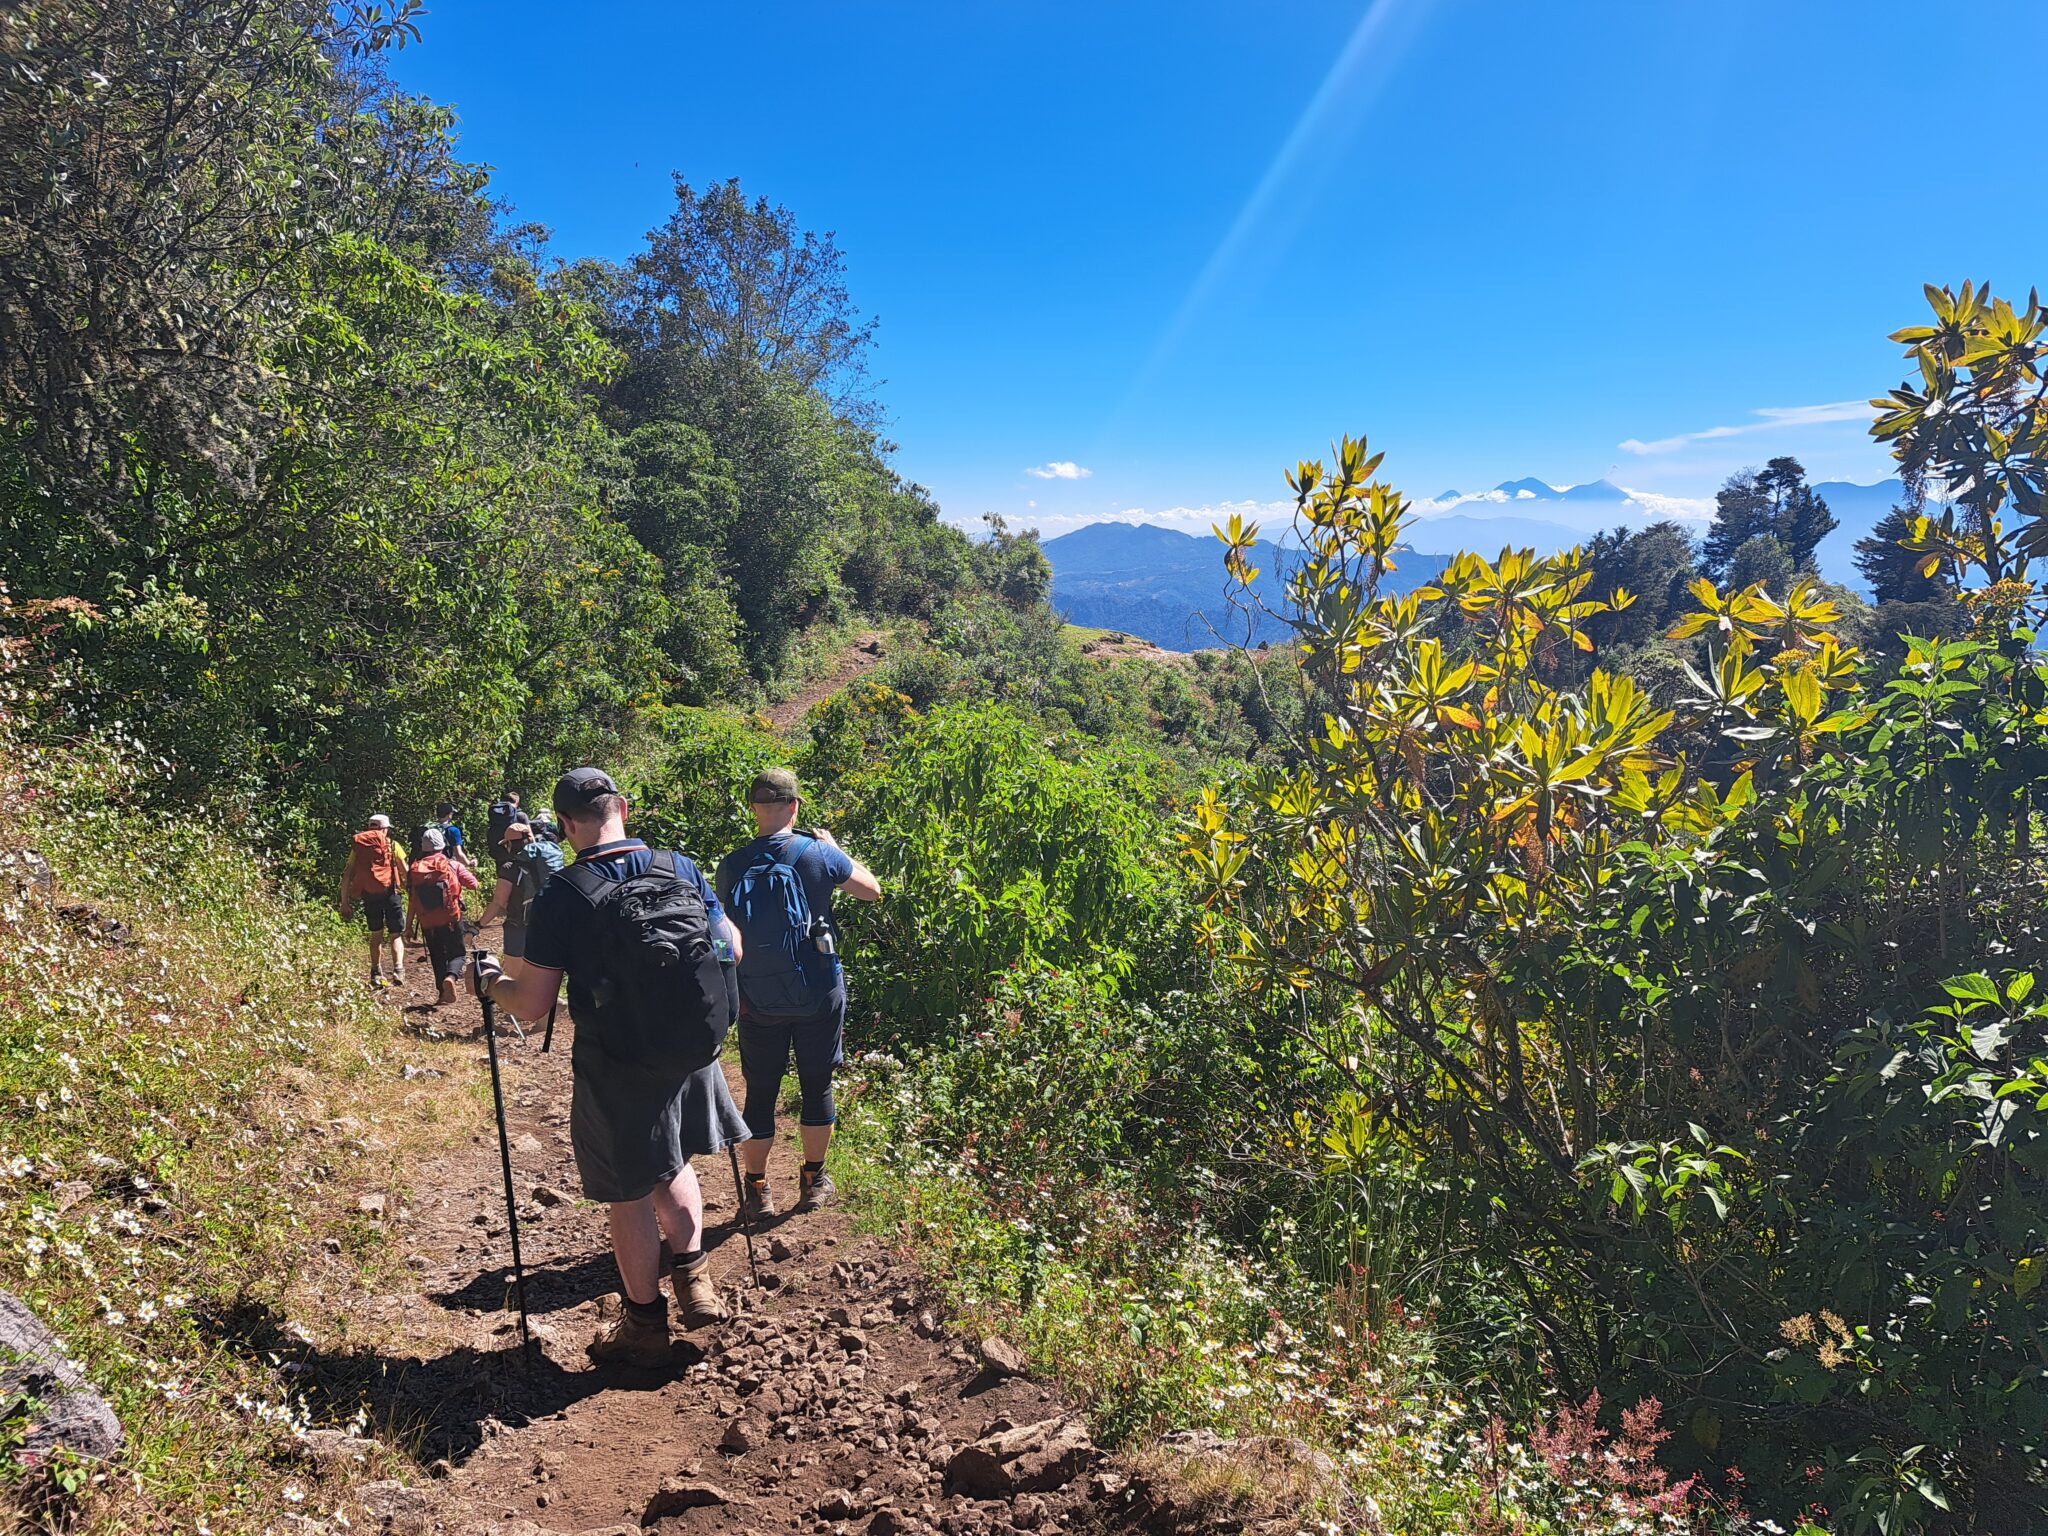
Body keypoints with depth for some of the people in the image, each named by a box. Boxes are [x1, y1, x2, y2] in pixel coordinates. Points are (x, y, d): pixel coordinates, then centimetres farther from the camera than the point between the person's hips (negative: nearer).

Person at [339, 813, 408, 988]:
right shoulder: (392, 845, 5)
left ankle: (376, 974, 16)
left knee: (376, 934, 18)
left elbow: (346, 876, 8)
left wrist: (345, 903, 11)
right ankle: (398, 971, -13)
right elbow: (405, 873, -1)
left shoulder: (358, 846, 12)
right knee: (396, 934, 5)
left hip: (369, 895, 2)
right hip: (390, 892, -2)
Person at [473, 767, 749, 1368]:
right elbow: (732, 948, 4)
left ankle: (645, 1325, 26)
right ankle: (693, 1274, 24)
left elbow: (532, 1004, -13)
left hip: (617, 1070, -4)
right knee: (672, 1160, 29)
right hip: (692, 1054, 4)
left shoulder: (562, 895, -16)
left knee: (630, 1193, 12)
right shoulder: (682, 869, -5)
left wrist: (491, 982, 8)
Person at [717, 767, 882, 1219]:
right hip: (818, 995, -1)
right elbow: (872, 890, 3)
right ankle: (814, 1181, 27)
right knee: (817, 1085, 15)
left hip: (758, 1000, 1)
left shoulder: (731, 866, -6)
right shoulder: (817, 853, -11)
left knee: (760, 1092, 12)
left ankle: (756, 1190, 21)